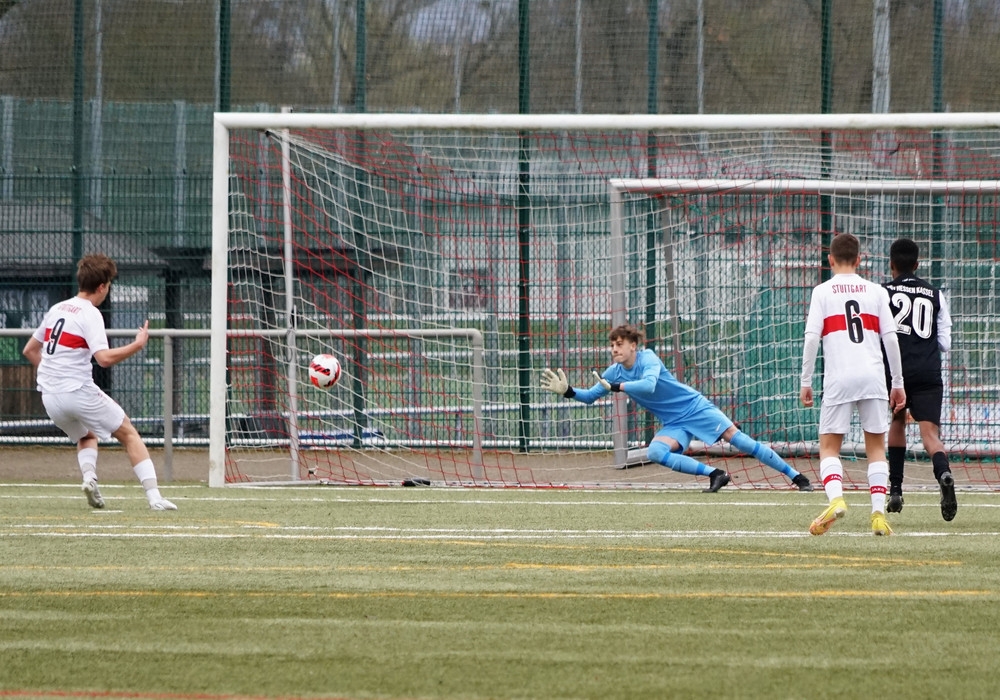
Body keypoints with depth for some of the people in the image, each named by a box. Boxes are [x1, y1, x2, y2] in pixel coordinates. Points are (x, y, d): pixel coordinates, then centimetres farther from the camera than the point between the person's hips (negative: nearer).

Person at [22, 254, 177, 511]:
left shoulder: (56, 309, 13)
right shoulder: (90, 314, -9)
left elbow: (29, 350, 21)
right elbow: (104, 358, -22)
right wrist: (138, 345, -13)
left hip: (50, 397, 7)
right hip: (79, 391, -7)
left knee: (86, 436, 30)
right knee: (129, 433, 5)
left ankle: (88, 475, -2)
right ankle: (154, 496, -7)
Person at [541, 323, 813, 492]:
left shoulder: (647, 358, -19)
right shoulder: (614, 372, 0)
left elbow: (648, 385, -38)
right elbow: (589, 396, 6)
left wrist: (615, 386, -40)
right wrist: (567, 391, -12)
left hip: (695, 407, -6)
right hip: (674, 424, 6)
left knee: (738, 438, -12)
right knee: (654, 452, -22)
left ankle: (796, 476, -6)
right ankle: (714, 475, -17)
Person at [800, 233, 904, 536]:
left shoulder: (822, 292, 5)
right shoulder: (876, 292, 10)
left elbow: (811, 338, -2)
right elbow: (890, 338, 6)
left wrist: (805, 382, 4)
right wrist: (898, 382, 12)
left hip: (838, 378, -2)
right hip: (873, 376, 2)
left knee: (829, 445, 5)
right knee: (876, 446, 9)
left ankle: (835, 497, -20)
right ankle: (878, 512, -1)